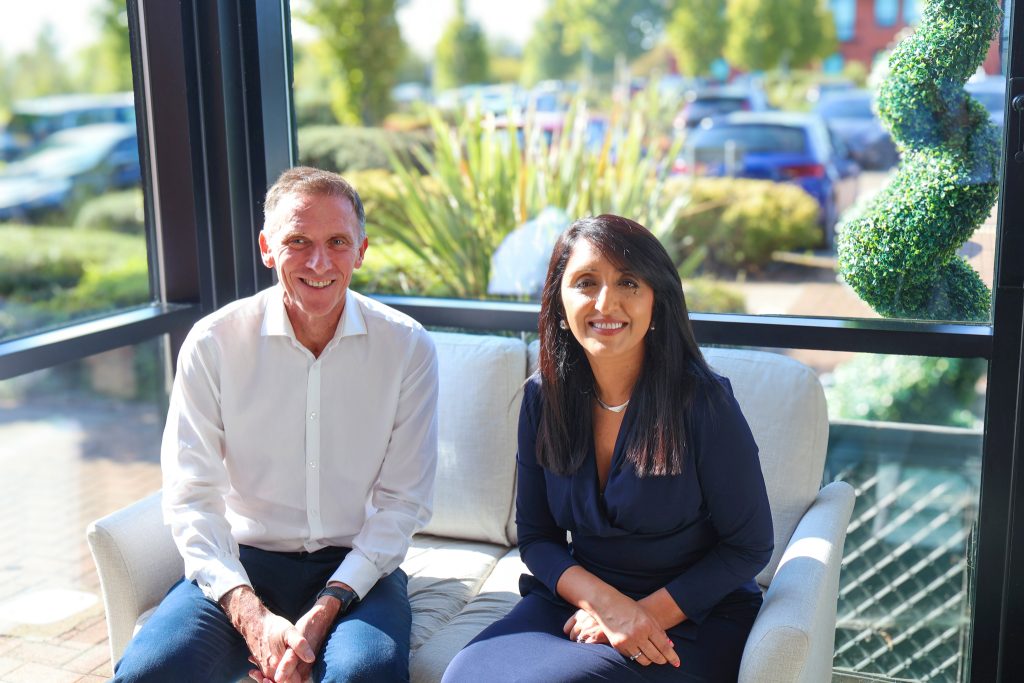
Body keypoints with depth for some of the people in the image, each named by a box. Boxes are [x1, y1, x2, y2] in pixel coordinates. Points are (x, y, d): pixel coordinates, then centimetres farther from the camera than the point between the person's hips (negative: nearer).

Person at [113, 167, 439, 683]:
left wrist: (325, 610, -15)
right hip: (241, 564, 1)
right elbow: (191, 499, -6)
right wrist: (251, 616, -19)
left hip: (356, 566, -1)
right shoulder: (212, 343, -4)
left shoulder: (408, 347, -4)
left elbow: (403, 501, -4)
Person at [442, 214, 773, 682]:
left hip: (691, 617, -4)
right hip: (577, 596, 4)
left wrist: (648, 613, -16)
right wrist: (605, 602, -15)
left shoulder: (702, 401, -15)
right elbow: (535, 535, 3)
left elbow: (749, 546, -7)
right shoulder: (543, 397, -2)